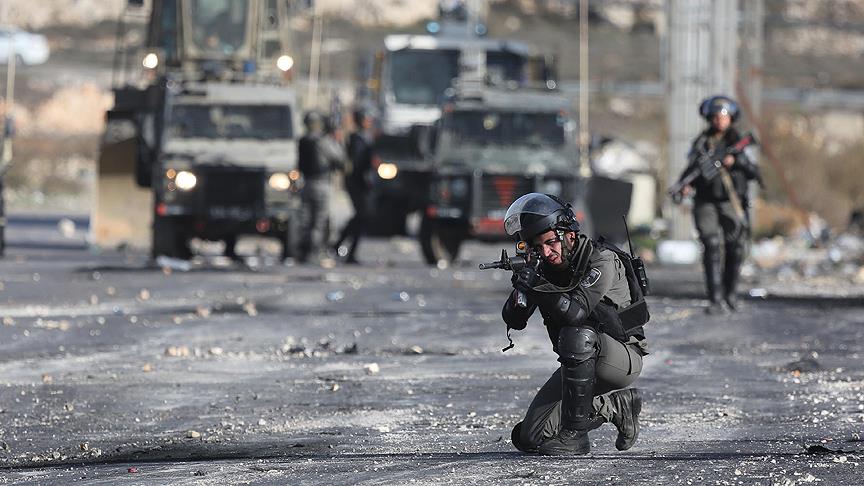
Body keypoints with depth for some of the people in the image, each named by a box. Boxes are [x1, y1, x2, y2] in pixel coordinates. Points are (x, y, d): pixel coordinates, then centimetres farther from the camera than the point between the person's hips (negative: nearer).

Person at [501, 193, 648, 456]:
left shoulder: (602, 260, -20)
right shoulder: (541, 266, -2)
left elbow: (576, 312, -34)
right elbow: (514, 321, -7)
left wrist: (536, 284, -41)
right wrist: (521, 286, -26)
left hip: (623, 361, -7)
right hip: (581, 366, 7)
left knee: (577, 336, -38)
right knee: (530, 438, -2)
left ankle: (575, 434, -28)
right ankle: (616, 406, 15)